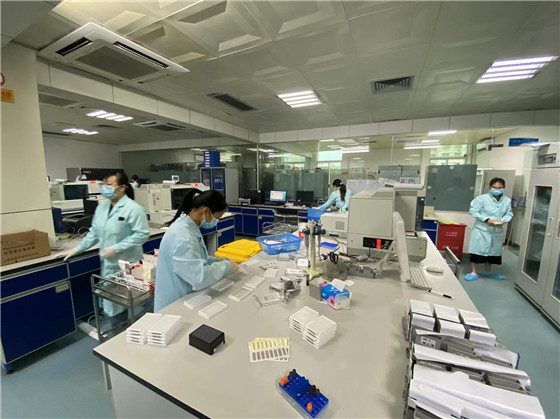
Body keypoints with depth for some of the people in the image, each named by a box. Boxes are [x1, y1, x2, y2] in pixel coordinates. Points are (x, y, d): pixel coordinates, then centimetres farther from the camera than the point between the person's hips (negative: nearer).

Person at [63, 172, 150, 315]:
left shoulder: (133, 208, -16)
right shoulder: (101, 207, 8)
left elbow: (142, 234, -20)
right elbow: (95, 232, 17)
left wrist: (116, 248, -20)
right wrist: (78, 248, 11)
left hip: (128, 265, -7)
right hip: (108, 264, 7)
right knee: (110, 301, 18)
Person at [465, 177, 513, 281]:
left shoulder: (507, 201, 4)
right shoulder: (481, 198, -12)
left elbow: (509, 213, 7)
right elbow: (474, 211, -13)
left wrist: (503, 220, -13)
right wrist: (486, 219, -20)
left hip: (497, 231, 5)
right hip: (482, 229, -5)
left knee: (493, 251, 16)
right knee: (478, 249, -1)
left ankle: (488, 271, 36)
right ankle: (474, 272, 12)